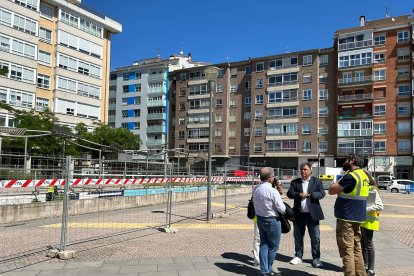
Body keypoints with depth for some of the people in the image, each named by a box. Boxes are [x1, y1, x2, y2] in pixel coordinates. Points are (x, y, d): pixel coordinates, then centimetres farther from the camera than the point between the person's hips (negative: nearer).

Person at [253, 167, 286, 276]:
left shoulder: (256, 190, 0)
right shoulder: (272, 191, -21)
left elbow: (255, 204, 6)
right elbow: (281, 209, -17)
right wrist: (286, 210, 4)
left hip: (260, 219, 7)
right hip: (272, 220, -7)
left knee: (264, 245, 14)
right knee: (273, 247, 10)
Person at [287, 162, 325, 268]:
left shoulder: (317, 181, 4)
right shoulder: (295, 182, 7)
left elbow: (322, 193, -7)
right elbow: (289, 193, -5)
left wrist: (310, 195, -21)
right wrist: (299, 194, -23)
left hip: (312, 214, -2)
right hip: (299, 215, 2)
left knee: (315, 237, 3)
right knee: (298, 237, 11)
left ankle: (316, 258, 15)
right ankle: (298, 256, 25)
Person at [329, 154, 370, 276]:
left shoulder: (350, 176, -17)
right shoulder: (363, 175, 12)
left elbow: (331, 191, -14)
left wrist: (341, 178, -3)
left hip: (346, 218, -9)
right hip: (356, 217, 9)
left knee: (347, 250, -4)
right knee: (356, 249, 15)